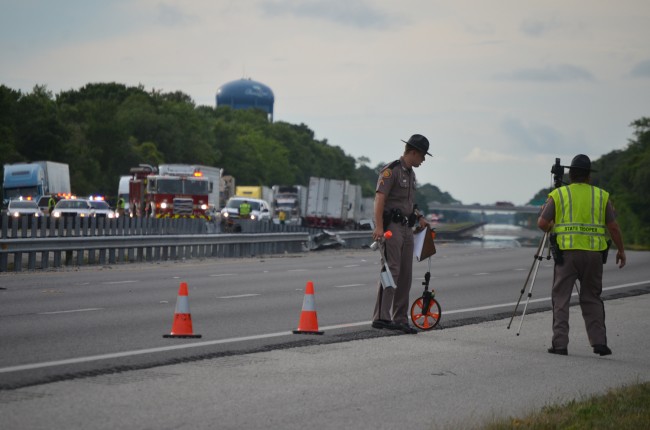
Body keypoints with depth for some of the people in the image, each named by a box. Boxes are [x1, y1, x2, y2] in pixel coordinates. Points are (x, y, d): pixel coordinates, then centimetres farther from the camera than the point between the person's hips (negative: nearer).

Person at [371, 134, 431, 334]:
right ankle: (381, 317, -16)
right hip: (391, 226, -9)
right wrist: (379, 226, -29)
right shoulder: (391, 170, -9)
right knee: (392, 270, -15)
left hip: (407, 228, 9)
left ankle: (400, 319, 11)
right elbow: (380, 198, -19)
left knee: (405, 274, 7)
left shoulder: (411, 174, 19)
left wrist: (419, 218, 20)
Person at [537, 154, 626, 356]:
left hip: (566, 251, -2)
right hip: (594, 253, 2)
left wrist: (552, 228, 20)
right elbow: (613, 227, 6)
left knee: (561, 298, 3)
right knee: (592, 298, 13)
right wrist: (621, 250, 17)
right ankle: (599, 341, 5)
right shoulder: (602, 196, 7)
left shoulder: (558, 195, 3)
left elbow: (542, 223, -2)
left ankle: (560, 343, -4)